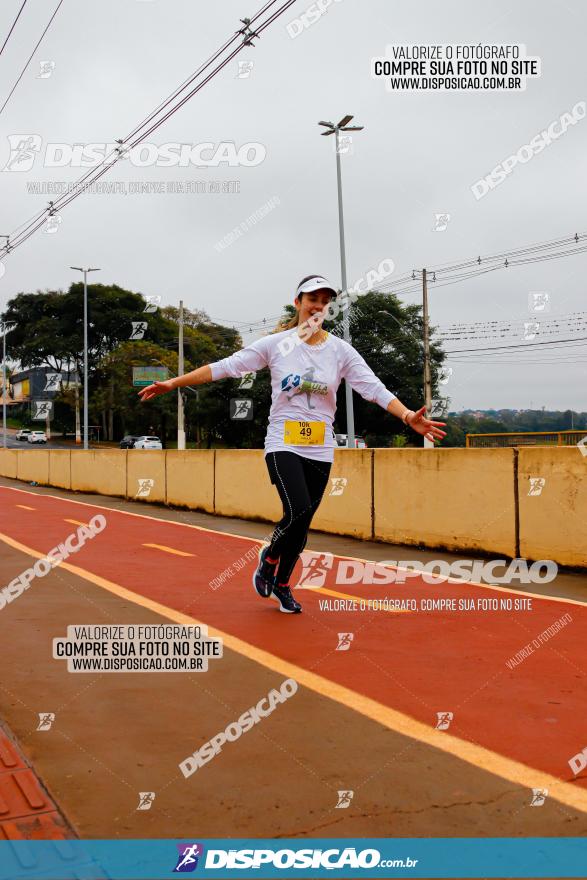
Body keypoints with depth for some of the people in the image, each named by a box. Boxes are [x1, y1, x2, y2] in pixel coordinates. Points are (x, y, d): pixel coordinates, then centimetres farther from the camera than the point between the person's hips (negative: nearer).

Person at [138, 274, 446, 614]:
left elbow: (374, 388, -8)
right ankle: (270, 556, 11)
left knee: (302, 524, 6)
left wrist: (408, 416, -24)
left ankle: (282, 583, 31)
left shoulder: (341, 350, 1)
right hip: (283, 445, -2)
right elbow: (224, 367, -3)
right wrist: (173, 383, -6)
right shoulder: (275, 344, -2)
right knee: (298, 512, -22)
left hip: (320, 451, 3)